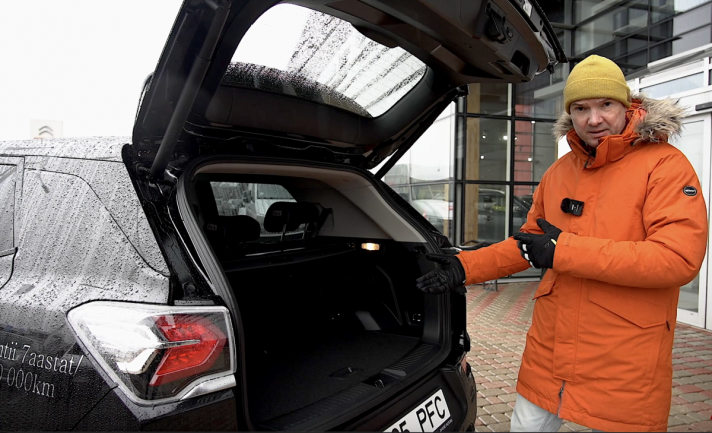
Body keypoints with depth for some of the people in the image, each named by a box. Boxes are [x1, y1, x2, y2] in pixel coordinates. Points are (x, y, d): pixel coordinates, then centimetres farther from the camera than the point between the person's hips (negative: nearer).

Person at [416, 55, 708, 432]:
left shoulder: (664, 165, -11)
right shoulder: (559, 173, 7)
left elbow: (680, 257, -22)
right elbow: (529, 243, 15)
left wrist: (565, 251, -23)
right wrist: (465, 267, 4)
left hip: (625, 364, -5)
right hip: (549, 349, 6)